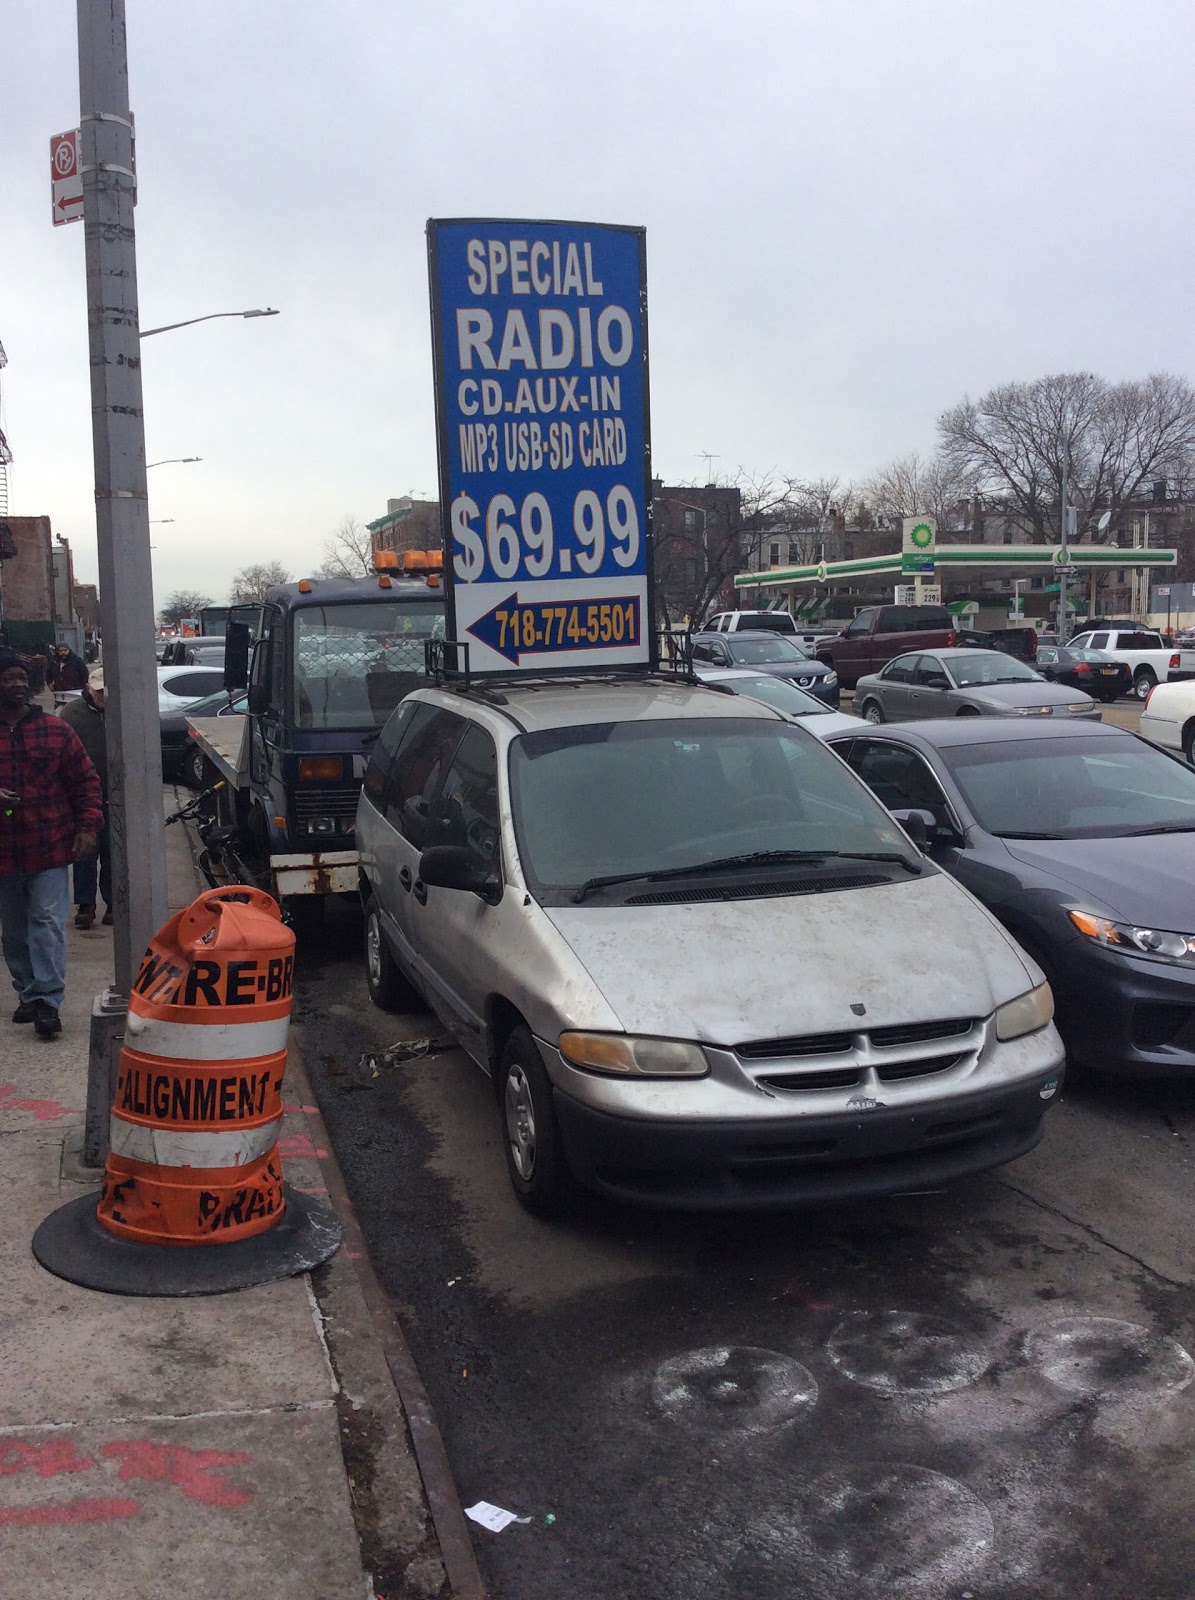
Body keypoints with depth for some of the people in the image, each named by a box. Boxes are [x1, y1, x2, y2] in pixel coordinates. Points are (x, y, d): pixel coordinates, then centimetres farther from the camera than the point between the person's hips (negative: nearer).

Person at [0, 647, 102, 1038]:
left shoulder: (55, 730, 2)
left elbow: (86, 781, 4)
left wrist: (88, 827, -6)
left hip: (50, 849, -2)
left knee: (47, 922, -8)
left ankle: (46, 1001, -8)